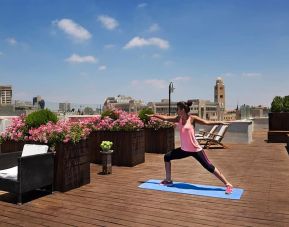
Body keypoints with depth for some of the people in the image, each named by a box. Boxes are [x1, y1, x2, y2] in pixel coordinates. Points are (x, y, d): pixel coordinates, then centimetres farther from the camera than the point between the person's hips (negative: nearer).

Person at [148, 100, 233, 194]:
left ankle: (228, 185, 6)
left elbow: (207, 122, -14)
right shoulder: (178, 119, 2)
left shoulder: (192, 118, -12)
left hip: (196, 150, -6)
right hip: (184, 149, 6)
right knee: (167, 157, 9)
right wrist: (153, 115, 13)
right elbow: (165, 117, 9)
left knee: (209, 167, -6)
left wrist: (219, 122, -25)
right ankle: (168, 180, 22)